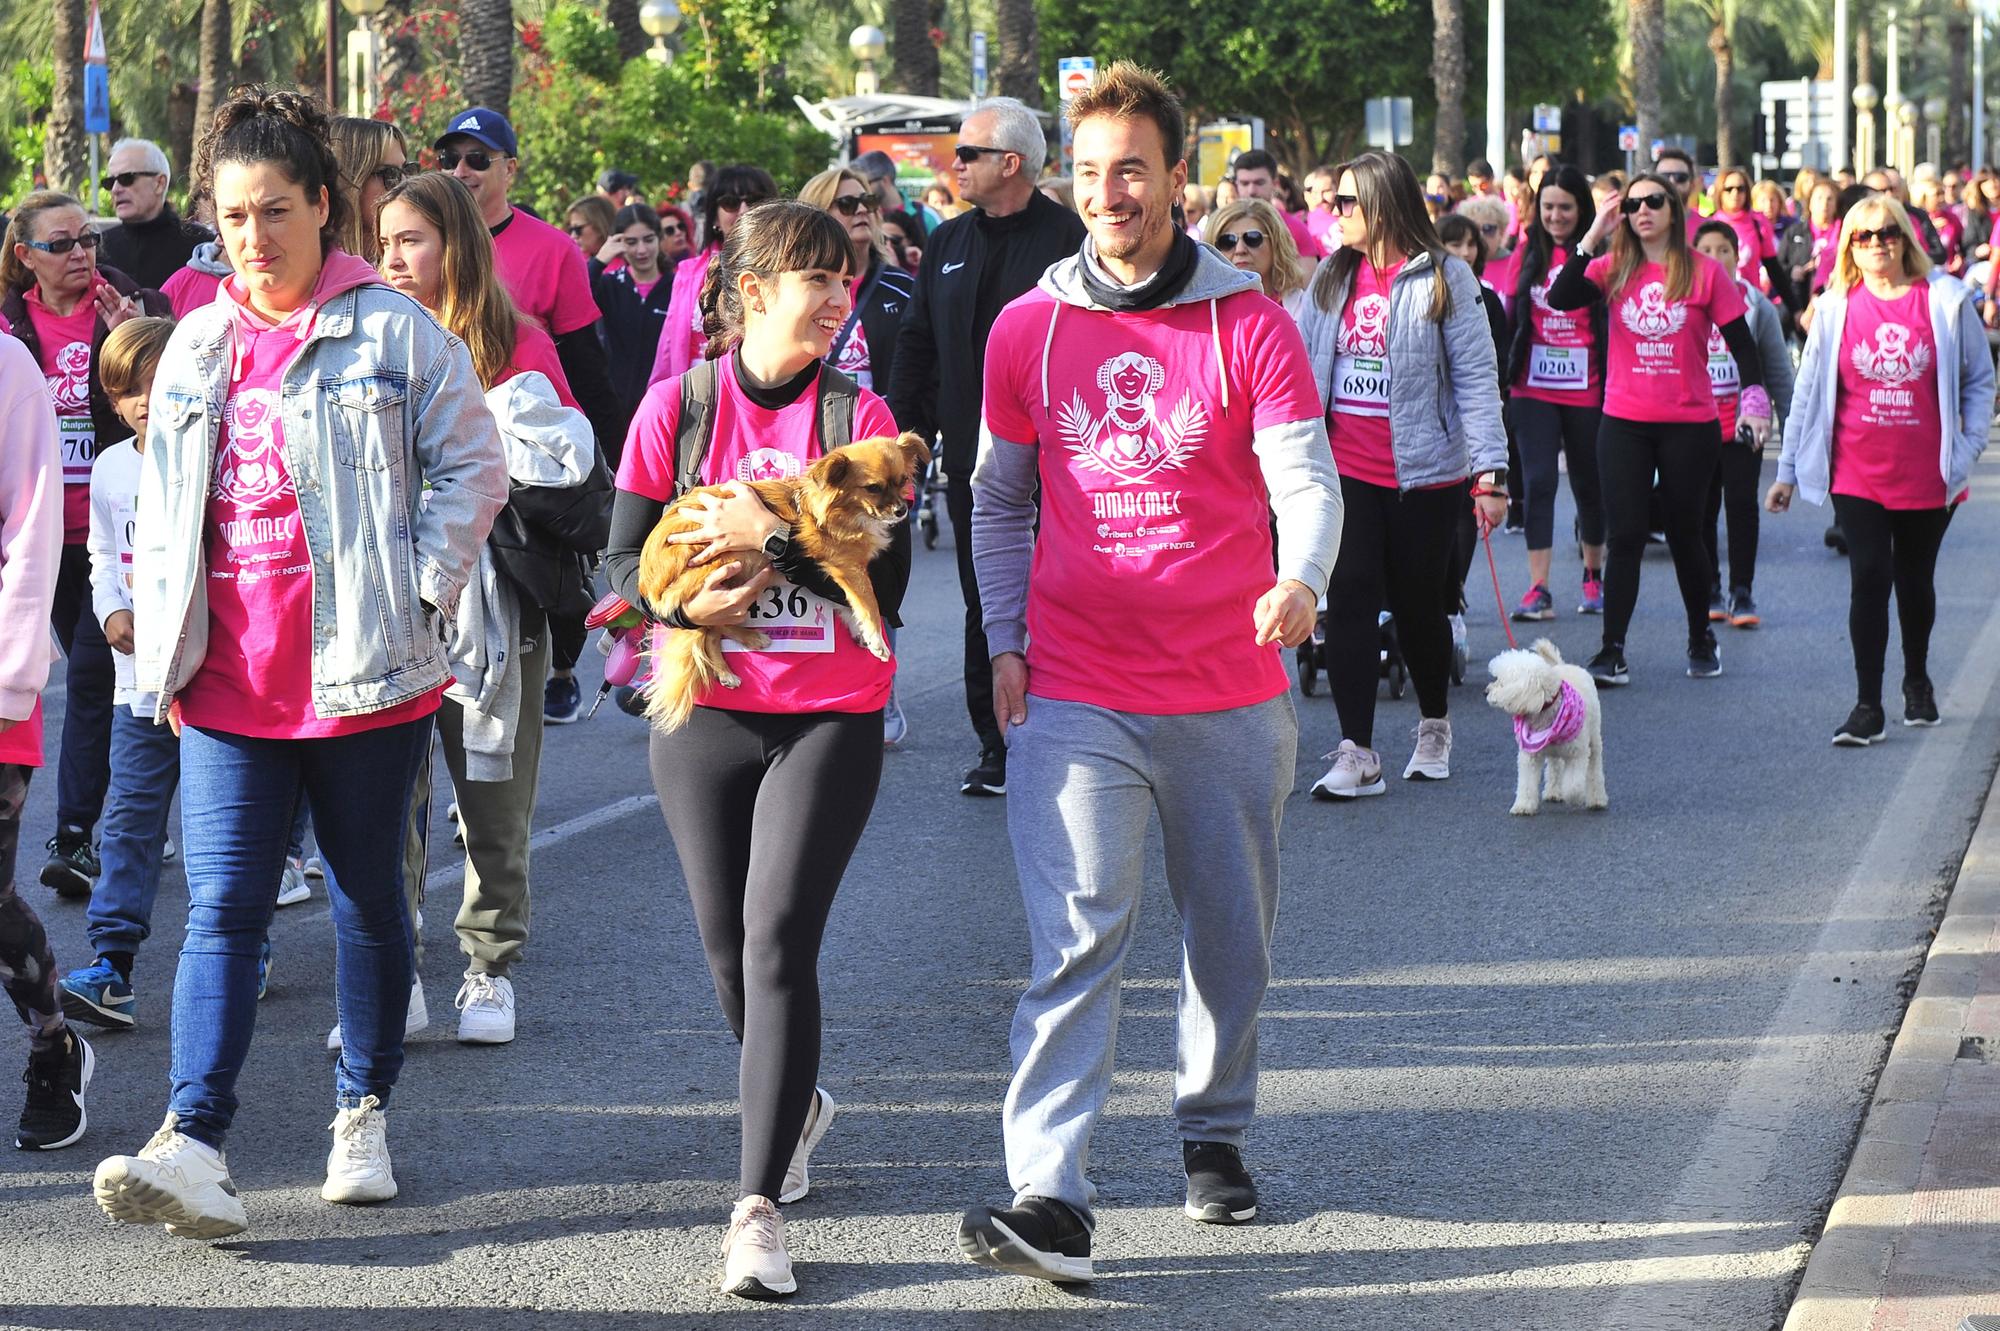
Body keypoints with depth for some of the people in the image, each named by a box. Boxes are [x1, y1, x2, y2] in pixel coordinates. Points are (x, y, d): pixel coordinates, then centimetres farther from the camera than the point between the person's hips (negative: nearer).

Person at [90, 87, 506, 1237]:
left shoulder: (394, 332, -3)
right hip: (228, 683, 3)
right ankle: (197, 1152, -15)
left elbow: (474, 467, -1)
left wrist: (420, 592, -9)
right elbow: (163, 504, 18)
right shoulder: (197, 346, 12)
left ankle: (365, 1114, 26)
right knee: (223, 910, -7)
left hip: (365, 674, -3)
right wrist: (163, 643, 9)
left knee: (368, 898, 10)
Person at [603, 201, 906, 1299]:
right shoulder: (677, 406, 0)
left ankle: (757, 1206, -13)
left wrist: (773, 540, -20)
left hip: (830, 721, -2)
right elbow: (623, 564, 1)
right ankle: (795, 1103, 42)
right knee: (728, 950, 11)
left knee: (778, 942, -13)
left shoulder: (858, 415, -1)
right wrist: (688, 603, -19)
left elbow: (886, 581, -8)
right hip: (703, 715, 2)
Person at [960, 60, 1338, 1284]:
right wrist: (1006, 642, 3)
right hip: (1076, 699, 0)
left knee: (1233, 941, 14)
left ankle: (1216, 1136, 37)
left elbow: (1306, 476, -10)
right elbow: (1001, 499, 13)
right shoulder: (1029, 330, 3)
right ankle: (1051, 1203, -20)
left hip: (1232, 694, 1)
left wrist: (1300, 581, -30)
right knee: (1078, 942, -13)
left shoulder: (1248, 325, -2)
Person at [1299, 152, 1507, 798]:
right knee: (1349, 600, -7)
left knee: (1418, 604, 9)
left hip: (1424, 474, -3)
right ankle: (1357, 754, -7)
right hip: (1346, 472, 3)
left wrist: (1491, 472, -15)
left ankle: (1434, 727, 32)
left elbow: (1476, 377, -8)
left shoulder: (1444, 279, -6)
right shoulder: (1332, 277, 8)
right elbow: (1303, 369, 13)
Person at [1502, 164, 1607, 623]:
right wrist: (1505, 376, 7)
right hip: (1534, 389, 2)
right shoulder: (1530, 253, 6)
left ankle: (1594, 576, 30)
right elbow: (1513, 318, 10)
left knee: (1589, 483, 12)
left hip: (1585, 391, -2)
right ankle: (1539, 590, -7)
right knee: (1538, 482, -5)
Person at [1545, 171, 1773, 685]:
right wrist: (1592, 238, -17)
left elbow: (1741, 341, 0)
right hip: (1624, 424, 1)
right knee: (1625, 536, -3)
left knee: (1684, 536, 11)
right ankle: (1612, 652, -4)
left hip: (1690, 425, -1)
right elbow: (1560, 299, -14)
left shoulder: (1704, 272, -2)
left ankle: (1701, 639, 29)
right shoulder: (1613, 269, 2)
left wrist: (1755, 399, -12)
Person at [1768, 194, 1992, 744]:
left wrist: (1969, 447, -4)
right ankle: (1868, 706, -4)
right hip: (1857, 476, 0)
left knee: (1916, 580, 14)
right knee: (1870, 578, -8)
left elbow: (1979, 378, 5)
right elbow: (1809, 390, 4)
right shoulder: (1837, 307, -1)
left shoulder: (1945, 300, -3)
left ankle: (1917, 680, 37)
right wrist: (1787, 469, 4)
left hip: (1928, 475, 0)